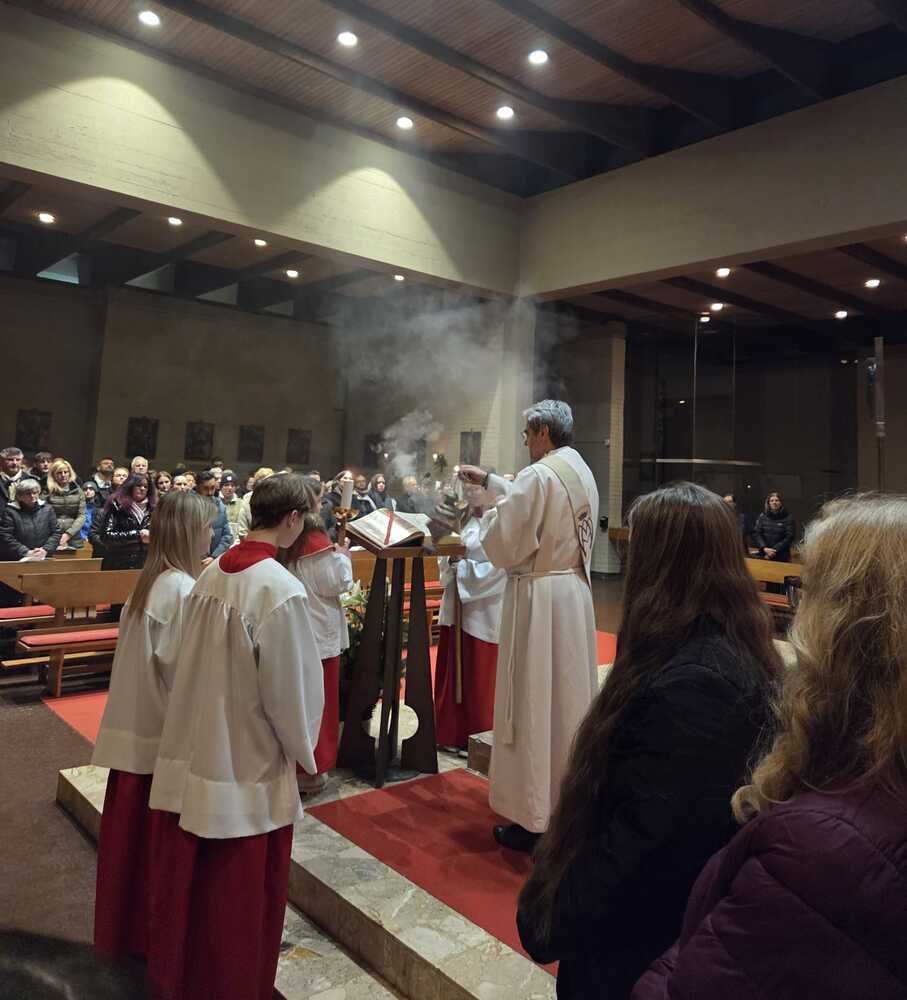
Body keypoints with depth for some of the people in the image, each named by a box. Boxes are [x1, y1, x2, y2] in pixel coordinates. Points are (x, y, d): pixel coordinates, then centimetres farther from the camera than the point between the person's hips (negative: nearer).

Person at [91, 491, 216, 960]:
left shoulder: (148, 583, 6)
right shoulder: (182, 589, -21)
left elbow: (146, 655, 10)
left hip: (135, 726, 8)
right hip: (165, 731, -8)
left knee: (133, 829, 19)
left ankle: (123, 926, 35)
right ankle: (151, 931, 25)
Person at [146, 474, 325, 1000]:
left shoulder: (212, 574, -3)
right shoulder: (281, 590, -25)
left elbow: (198, 662, 6)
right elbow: (290, 688, -19)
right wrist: (304, 751, -1)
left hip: (195, 750, 7)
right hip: (248, 761, -7)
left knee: (193, 875, 25)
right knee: (240, 893, 14)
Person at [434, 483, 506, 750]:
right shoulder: (463, 521, 11)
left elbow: (499, 567, -19)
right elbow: (446, 558, 14)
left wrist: (464, 567, -15)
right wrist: (450, 561, -8)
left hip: (481, 611, -7)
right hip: (457, 607, 7)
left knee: (478, 677, 3)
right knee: (453, 671, 13)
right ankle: (452, 731, 26)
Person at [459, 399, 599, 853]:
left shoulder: (539, 475, -19)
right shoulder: (581, 472, 10)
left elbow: (505, 545, -17)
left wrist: (487, 516, 2)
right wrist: (488, 481, 27)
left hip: (539, 599, -9)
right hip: (575, 592, 9)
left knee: (534, 705, 1)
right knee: (567, 697, 18)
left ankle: (535, 820, 12)